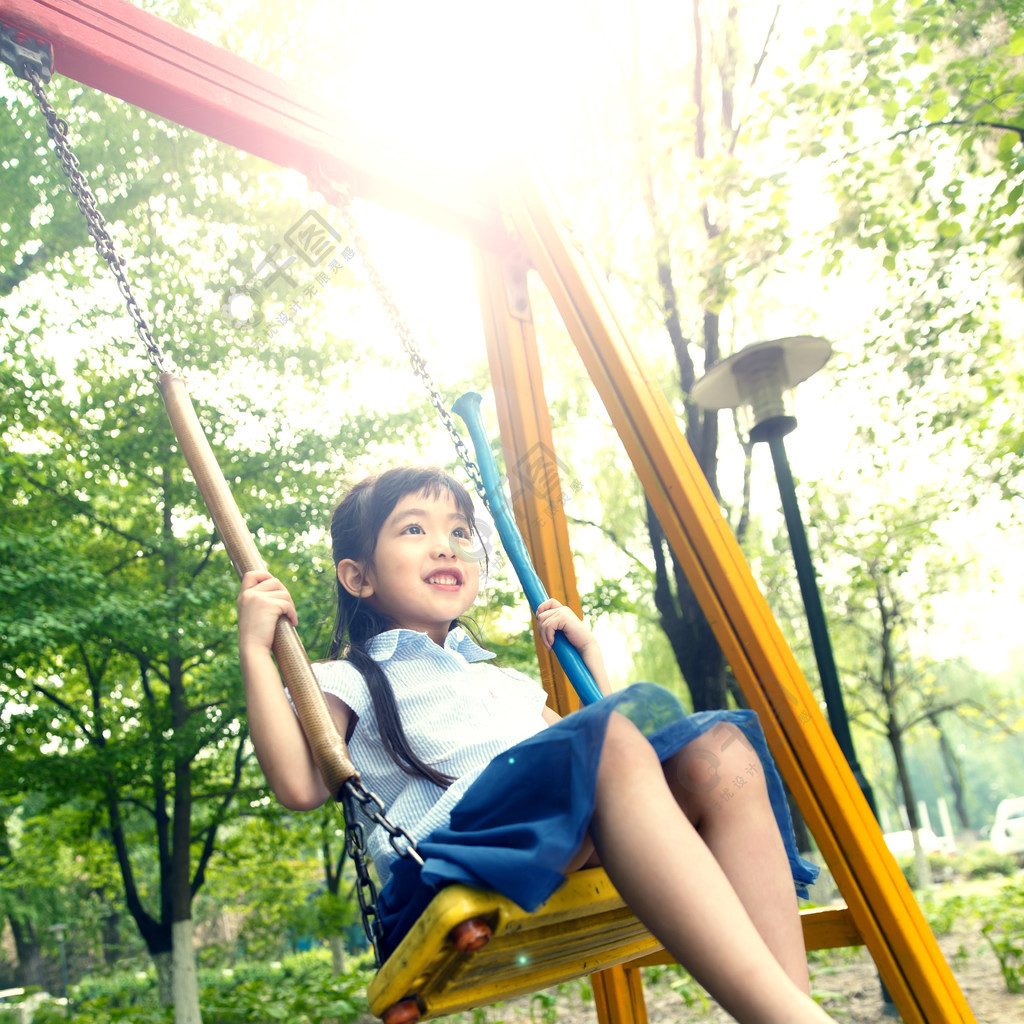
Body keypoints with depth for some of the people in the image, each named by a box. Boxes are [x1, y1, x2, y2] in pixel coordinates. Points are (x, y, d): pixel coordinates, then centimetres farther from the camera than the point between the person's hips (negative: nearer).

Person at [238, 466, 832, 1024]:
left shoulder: (505, 680, 37)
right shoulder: (348, 682, 17)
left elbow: (593, 755, 34)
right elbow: (300, 786, -3)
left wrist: (587, 650, 34)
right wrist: (257, 649, -2)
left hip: (583, 861, 7)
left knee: (719, 749, -18)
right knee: (617, 739, -31)